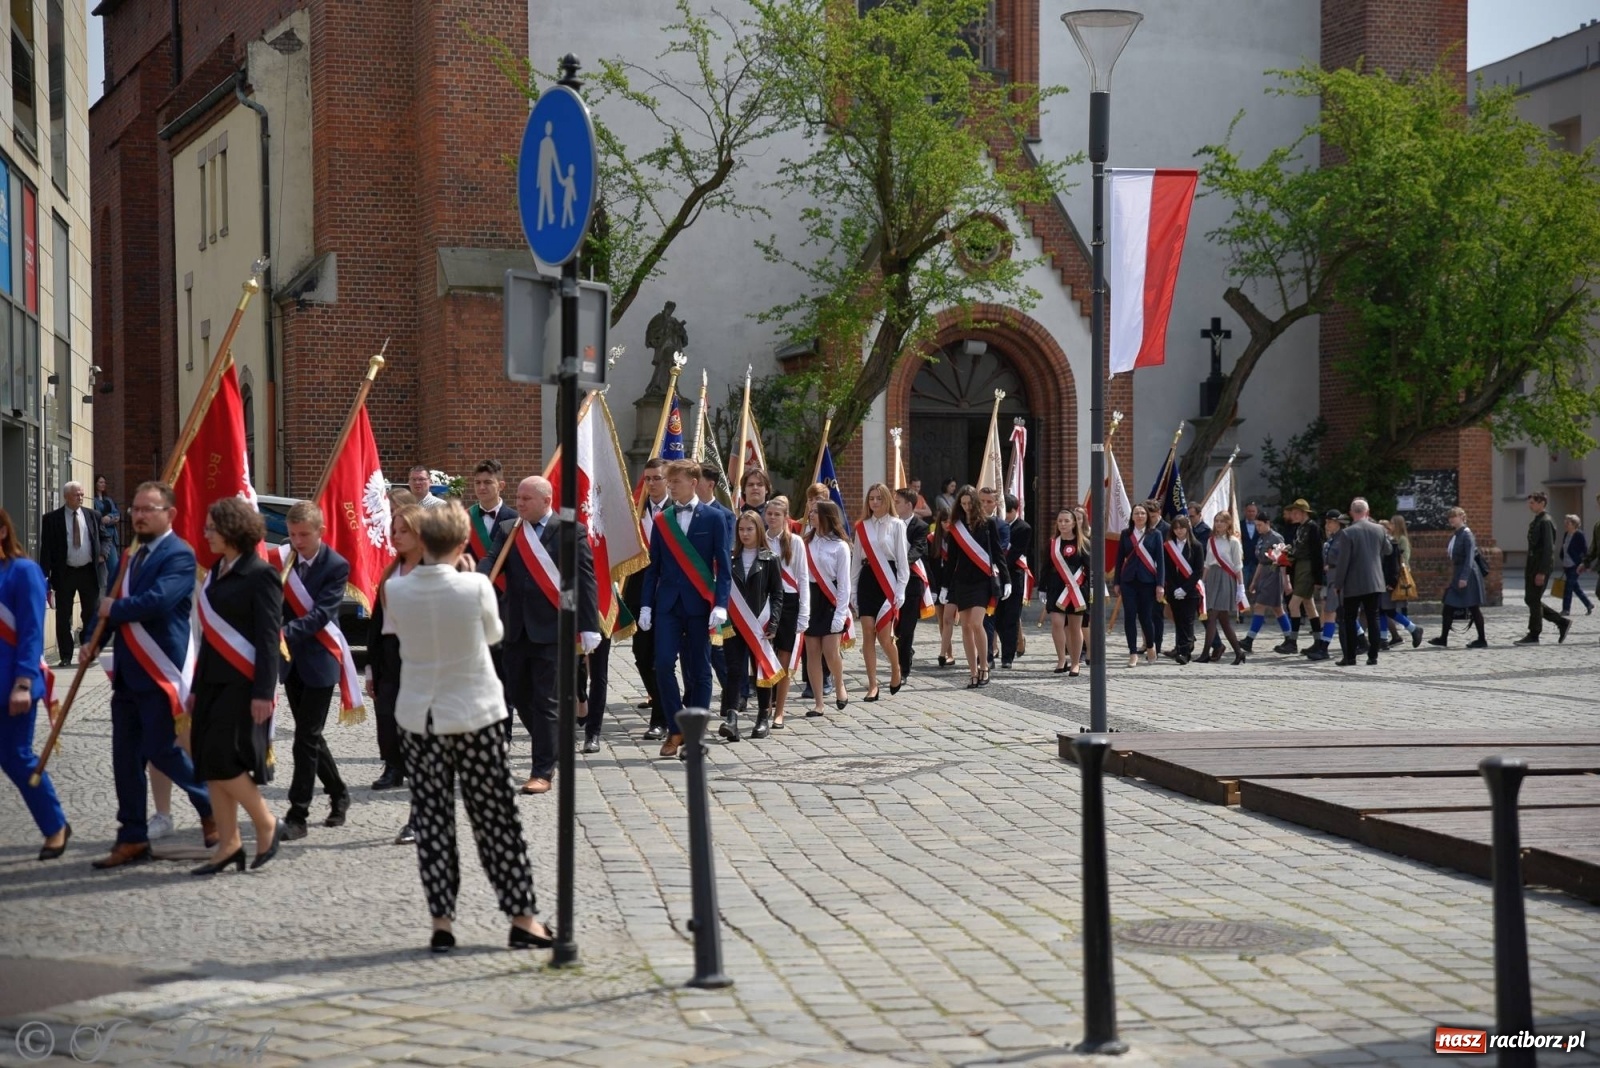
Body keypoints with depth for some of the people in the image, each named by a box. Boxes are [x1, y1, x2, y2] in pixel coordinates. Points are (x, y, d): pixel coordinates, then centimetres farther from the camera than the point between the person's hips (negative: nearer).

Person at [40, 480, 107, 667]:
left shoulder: (92, 516, 7)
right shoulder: (52, 519, -2)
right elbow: (46, 548, -4)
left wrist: (101, 553, -2)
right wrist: (45, 575, -11)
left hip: (89, 572, 2)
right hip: (65, 573, -2)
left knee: (91, 616, 7)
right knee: (63, 618, 2)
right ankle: (65, 657, 9)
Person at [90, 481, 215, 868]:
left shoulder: (179, 555, -12)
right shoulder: (137, 556, 17)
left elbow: (156, 601, -26)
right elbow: (120, 606, 19)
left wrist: (113, 609, -12)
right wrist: (95, 641, 3)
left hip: (158, 672, -9)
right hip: (128, 673, 9)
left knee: (162, 750, -5)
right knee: (126, 756, 8)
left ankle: (214, 810, 16)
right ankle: (132, 839, 13)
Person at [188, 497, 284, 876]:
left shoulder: (260, 574, -11)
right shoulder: (217, 572, 14)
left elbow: (268, 637, -14)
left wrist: (263, 692, -19)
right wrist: (197, 687, 19)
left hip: (243, 684, -9)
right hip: (214, 682, 9)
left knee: (224, 760, -12)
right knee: (210, 765, 6)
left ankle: (267, 827, 5)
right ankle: (228, 845, 12)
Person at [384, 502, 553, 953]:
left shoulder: (395, 590, -9)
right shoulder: (476, 586, -15)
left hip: (419, 717, 2)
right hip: (476, 714, -2)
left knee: (432, 819, 8)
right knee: (496, 819, 7)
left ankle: (441, 922, 8)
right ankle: (522, 918, 12)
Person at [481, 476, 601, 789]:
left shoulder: (571, 533, -5)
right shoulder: (506, 530, 8)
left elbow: (585, 581, -6)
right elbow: (491, 562, -6)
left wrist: (589, 628, -11)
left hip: (552, 630, -5)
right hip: (517, 630, 5)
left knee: (547, 701, -3)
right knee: (520, 696, 13)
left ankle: (543, 772, 4)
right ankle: (552, 752, 33)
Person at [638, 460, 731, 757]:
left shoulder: (713, 518, 0)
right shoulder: (661, 521, 9)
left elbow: (723, 565, -2)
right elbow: (653, 566, 10)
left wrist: (720, 604, -12)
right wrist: (646, 605, 3)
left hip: (699, 604, -2)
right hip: (667, 604, 2)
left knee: (698, 670, 2)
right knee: (664, 665, -8)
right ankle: (675, 730, 4)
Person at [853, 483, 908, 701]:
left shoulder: (897, 525, 0)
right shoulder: (862, 526, 11)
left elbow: (902, 559, -1)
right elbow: (856, 560, 13)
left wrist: (900, 591, -6)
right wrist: (852, 591, 11)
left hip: (888, 580, -4)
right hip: (867, 580, 4)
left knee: (884, 635, -7)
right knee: (868, 634, -2)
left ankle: (896, 671, 23)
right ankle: (872, 686, 2)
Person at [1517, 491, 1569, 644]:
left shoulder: (1545, 522, -13)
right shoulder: (1536, 521, 16)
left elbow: (1549, 548, -19)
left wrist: (1542, 572, -22)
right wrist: (1528, 569, 19)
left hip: (1541, 567, -10)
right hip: (1532, 566, 10)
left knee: (1534, 600, -5)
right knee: (1530, 600, 10)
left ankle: (1533, 636, 2)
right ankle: (1562, 623, 17)